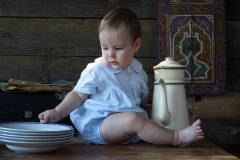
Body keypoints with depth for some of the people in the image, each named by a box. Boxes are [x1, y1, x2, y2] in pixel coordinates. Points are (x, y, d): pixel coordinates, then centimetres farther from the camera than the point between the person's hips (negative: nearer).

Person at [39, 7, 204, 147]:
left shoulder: (137, 70, 14)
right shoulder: (96, 71, -4)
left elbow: (144, 97, 29)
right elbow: (78, 95, -2)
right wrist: (58, 112, -15)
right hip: (99, 123, -8)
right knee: (134, 119, -32)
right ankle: (177, 138, -27)